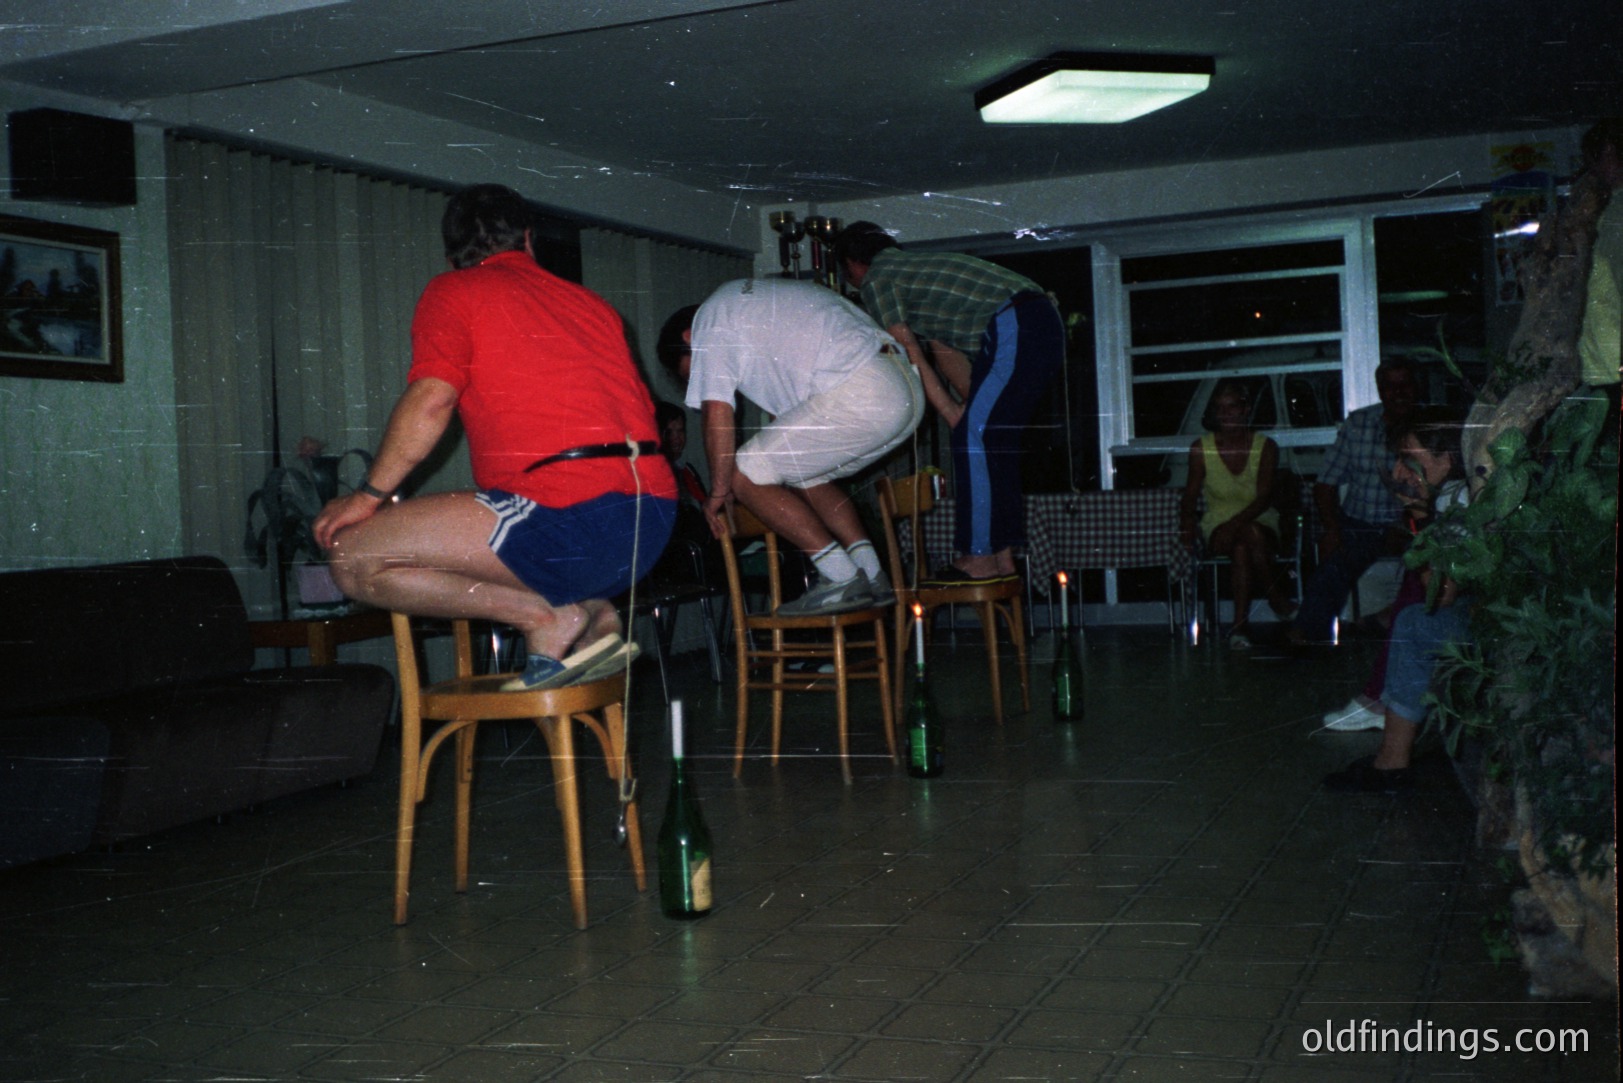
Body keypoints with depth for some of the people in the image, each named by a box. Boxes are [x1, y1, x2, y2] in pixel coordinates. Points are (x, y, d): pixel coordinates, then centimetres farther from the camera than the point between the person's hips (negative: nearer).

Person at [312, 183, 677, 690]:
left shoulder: (454, 292, 7)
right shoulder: (591, 302, 24)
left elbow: (432, 398, -8)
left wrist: (370, 495, 0)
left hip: (571, 515, -8)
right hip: (655, 523, 8)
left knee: (353, 557, -2)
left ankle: (545, 618, -6)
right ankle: (592, 614, 10)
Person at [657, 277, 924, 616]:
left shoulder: (709, 320, 7)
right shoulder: (761, 302, 34)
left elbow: (717, 412, 0)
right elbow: (786, 406, 36)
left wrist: (719, 491, 11)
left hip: (859, 395, -10)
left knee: (747, 476, -1)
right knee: (806, 475, 26)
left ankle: (842, 579, -3)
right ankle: (872, 576, 14)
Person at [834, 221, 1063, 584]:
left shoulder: (876, 281, 1)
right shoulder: (913, 267, 28)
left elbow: (911, 359, -5)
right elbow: (946, 353, 23)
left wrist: (956, 416, -3)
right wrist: (973, 406, 19)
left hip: (1015, 330, -9)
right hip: (1045, 320, 9)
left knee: (974, 438, -7)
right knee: (995, 443, 12)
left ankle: (980, 558, -6)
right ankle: (1002, 556, 13)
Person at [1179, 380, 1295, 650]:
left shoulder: (1265, 447, 0)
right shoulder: (1201, 449, 3)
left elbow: (1265, 496, -12)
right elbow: (1191, 495, 4)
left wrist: (1236, 523, -28)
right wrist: (1187, 523, -18)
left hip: (1261, 522, 0)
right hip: (1217, 524, 0)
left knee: (1243, 546, -38)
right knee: (1250, 536, -37)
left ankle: (1240, 624, -30)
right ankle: (1275, 596, -25)